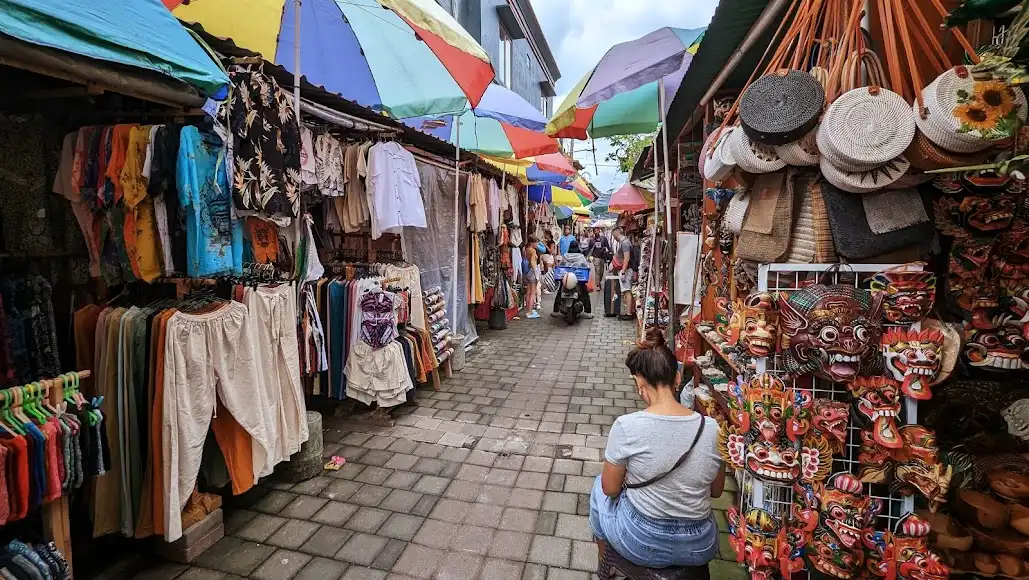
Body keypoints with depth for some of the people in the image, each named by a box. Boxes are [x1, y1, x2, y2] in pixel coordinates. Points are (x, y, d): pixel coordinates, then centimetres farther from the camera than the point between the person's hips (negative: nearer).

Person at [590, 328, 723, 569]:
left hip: (641, 544, -3)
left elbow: (611, 489, -10)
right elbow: (716, 491, 3)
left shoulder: (626, 426, -24)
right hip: (701, 548, 4)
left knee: (600, 488, 26)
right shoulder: (712, 428, -12)